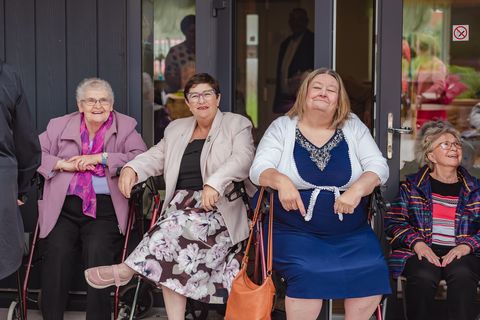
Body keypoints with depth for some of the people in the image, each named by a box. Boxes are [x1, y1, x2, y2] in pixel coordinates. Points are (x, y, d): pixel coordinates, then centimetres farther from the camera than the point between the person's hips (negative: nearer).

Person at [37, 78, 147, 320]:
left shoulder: (126, 126, 12)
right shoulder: (59, 125, 19)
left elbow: (142, 158, -3)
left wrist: (100, 158, -7)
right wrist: (63, 164, -4)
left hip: (105, 208, -1)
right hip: (64, 207, 2)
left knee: (98, 250, -28)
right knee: (57, 250, -25)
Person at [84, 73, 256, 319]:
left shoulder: (237, 124, 7)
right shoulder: (176, 129, 24)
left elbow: (242, 158, -10)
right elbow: (156, 156, 19)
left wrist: (215, 184, -27)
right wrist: (131, 168, -5)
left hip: (219, 206, -4)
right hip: (181, 204, 4)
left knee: (177, 224, -32)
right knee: (170, 258, -22)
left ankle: (125, 270, -22)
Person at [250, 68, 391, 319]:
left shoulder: (353, 127, 9)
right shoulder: (282, 127, 5)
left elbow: (378, 166, 1)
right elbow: (258, 169, -4)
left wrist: (357, 188, -20)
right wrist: (281, 181, -27)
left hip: (351, 234, 2)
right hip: (296, 232, -2)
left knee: (372, 273, -22)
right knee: (307, 274, -30)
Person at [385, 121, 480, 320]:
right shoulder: (412, 185, 13)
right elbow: (393, 221, 6)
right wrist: (416, 243, -11)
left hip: (462, 253, 1)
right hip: (422, 252, -1)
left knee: (462, 274, -34)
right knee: (424, 275, -34)